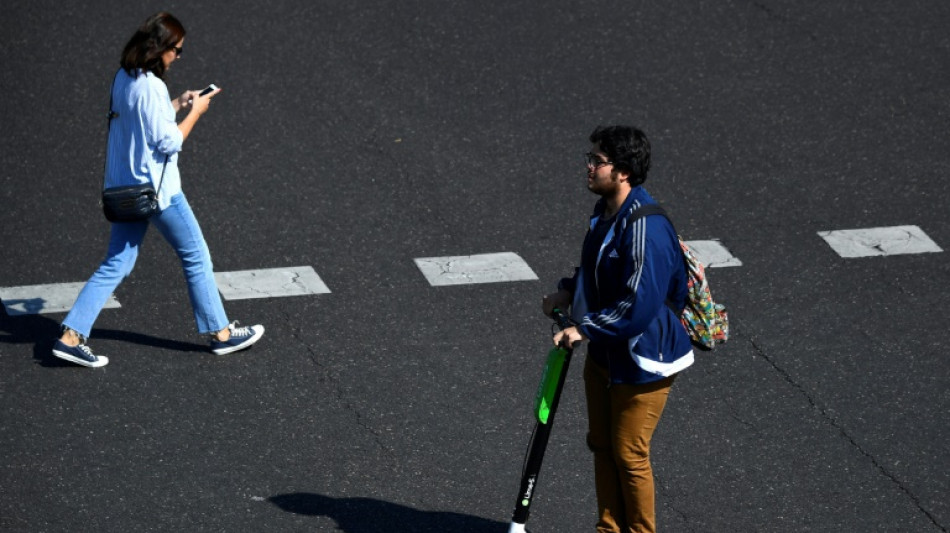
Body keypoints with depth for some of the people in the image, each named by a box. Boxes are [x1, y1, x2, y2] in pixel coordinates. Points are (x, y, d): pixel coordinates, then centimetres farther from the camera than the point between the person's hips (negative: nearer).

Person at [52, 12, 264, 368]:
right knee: (196, 258, 9)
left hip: (126, 188, 8)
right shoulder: (150, 87, -21)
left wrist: (176, 106, 12)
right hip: (157, 190, -8)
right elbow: (168, 143, -19)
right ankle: (220, 333, 20)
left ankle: (71, 336, 1)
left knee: (116, 265, 9)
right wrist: (194, 113, -7)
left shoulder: (123, 79, 6)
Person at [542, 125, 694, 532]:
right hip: (603, 353, 9)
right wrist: (568, 292, 5)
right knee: (601, 445, 19)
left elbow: (639, 307, -30)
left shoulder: (645, 228, -29)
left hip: (641, 360, -9)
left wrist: (585, 330, -22)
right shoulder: (605, 212, 2)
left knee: (629, 454, 3)